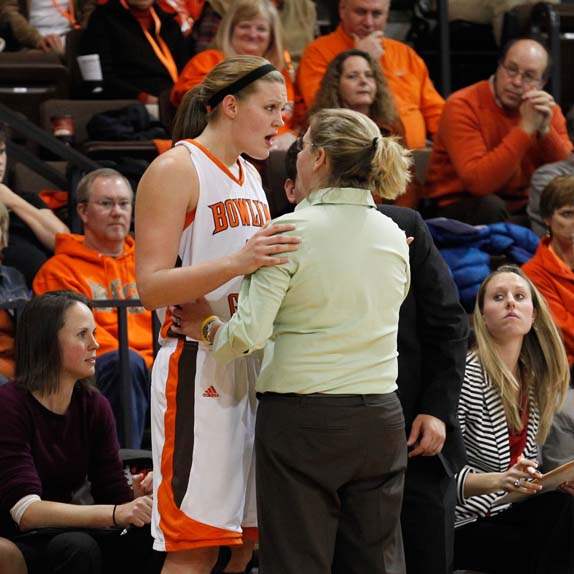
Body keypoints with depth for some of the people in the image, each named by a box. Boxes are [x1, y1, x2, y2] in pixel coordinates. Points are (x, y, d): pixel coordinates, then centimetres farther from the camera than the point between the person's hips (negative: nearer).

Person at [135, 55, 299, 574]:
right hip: (199, 368, -8)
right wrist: (237, 262, -27)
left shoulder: (249, 176, 19)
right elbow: (152, 287, -15)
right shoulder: (175, 170, -6)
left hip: (255, 365, 8)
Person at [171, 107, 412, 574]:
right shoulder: (394, 237, 6)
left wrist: (209, 328, 2)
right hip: (379, 418, 5)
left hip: (302, 417, -5)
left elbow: (249, 333, -18)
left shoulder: (291, 233, -11)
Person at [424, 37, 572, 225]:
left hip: (521, 208, 4)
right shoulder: (462, 106, -15)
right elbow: (478, 182, -28)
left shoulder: (546, 109, 2)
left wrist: (545, 130, -20)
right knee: (490, 207, -34)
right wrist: (526, 128, -28)